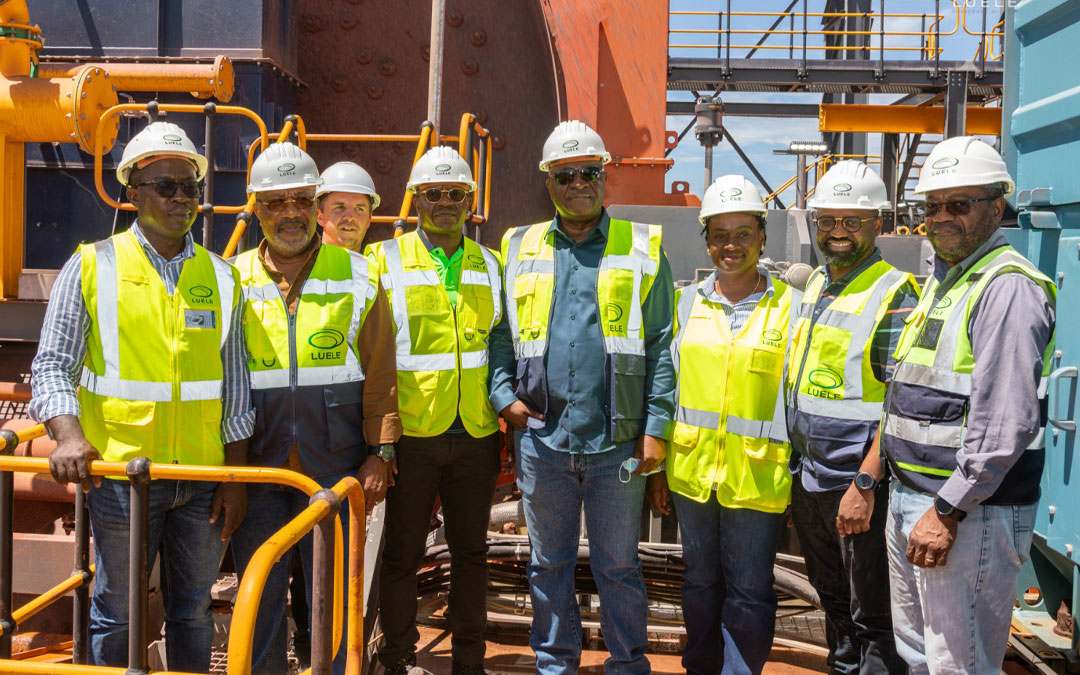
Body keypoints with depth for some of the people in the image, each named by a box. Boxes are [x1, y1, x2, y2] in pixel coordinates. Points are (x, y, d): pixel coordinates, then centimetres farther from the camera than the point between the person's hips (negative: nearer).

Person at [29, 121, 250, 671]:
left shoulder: (221, 277, 8)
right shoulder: (92, 266, 1)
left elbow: (234, 383, 9)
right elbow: (53, 364, -1)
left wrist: (236, 477, 6)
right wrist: (69, 436, -18)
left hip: (203, 476, 2)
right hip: (119, 473, -2)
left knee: (193, 611, 12)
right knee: (116, 613, 8)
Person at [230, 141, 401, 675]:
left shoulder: (358, 276, 4)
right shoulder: (232, 281, 6)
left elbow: (380, 372, 2)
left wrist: (381, 452, -4)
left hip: (334, 465, -1)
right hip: (256, 466, 1)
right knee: (259, 590, 10)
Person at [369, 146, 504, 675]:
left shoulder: (489, 265, 11)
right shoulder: (386, 261, 0)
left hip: (475, 435, 3)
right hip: (411, 433, -3)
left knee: (471, 552, 12)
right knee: (402, 553, 7)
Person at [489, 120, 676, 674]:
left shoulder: (642, 249, 3)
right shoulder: (519, 249, 10)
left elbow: (662, 347, -1)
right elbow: (498, 335, 12)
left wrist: (657, 427, -7)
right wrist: (503, 396, -3)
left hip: (616, 441, -2)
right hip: (541, 437, 2)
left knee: (618, 566, 10)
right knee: (548, 563, 15)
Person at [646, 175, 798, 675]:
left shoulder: (789, 307, -3)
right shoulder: (687, 302, 6)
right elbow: (665, 386, 11)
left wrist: (801, 482, -3)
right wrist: (656, 466, 10)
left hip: (757, 478, -3)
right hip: (691, 471, 4)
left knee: (749, 593, 4)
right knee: (700, 582, 17)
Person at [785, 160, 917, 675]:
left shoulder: (893, 295, -13)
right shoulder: (813, 284, 11)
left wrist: (864, 485, -22)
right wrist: (792, 469, 15)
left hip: (859, 487, -7)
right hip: (807, 478, 8)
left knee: (872, 615, 6)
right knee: (832, 599, 22)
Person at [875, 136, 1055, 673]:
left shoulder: (1007, 287, -15)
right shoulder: (940, 280, 16)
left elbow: (1006, 422, -23)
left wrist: (947, 511, -22)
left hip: (968, 509, -9)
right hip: (909, 498, 10)